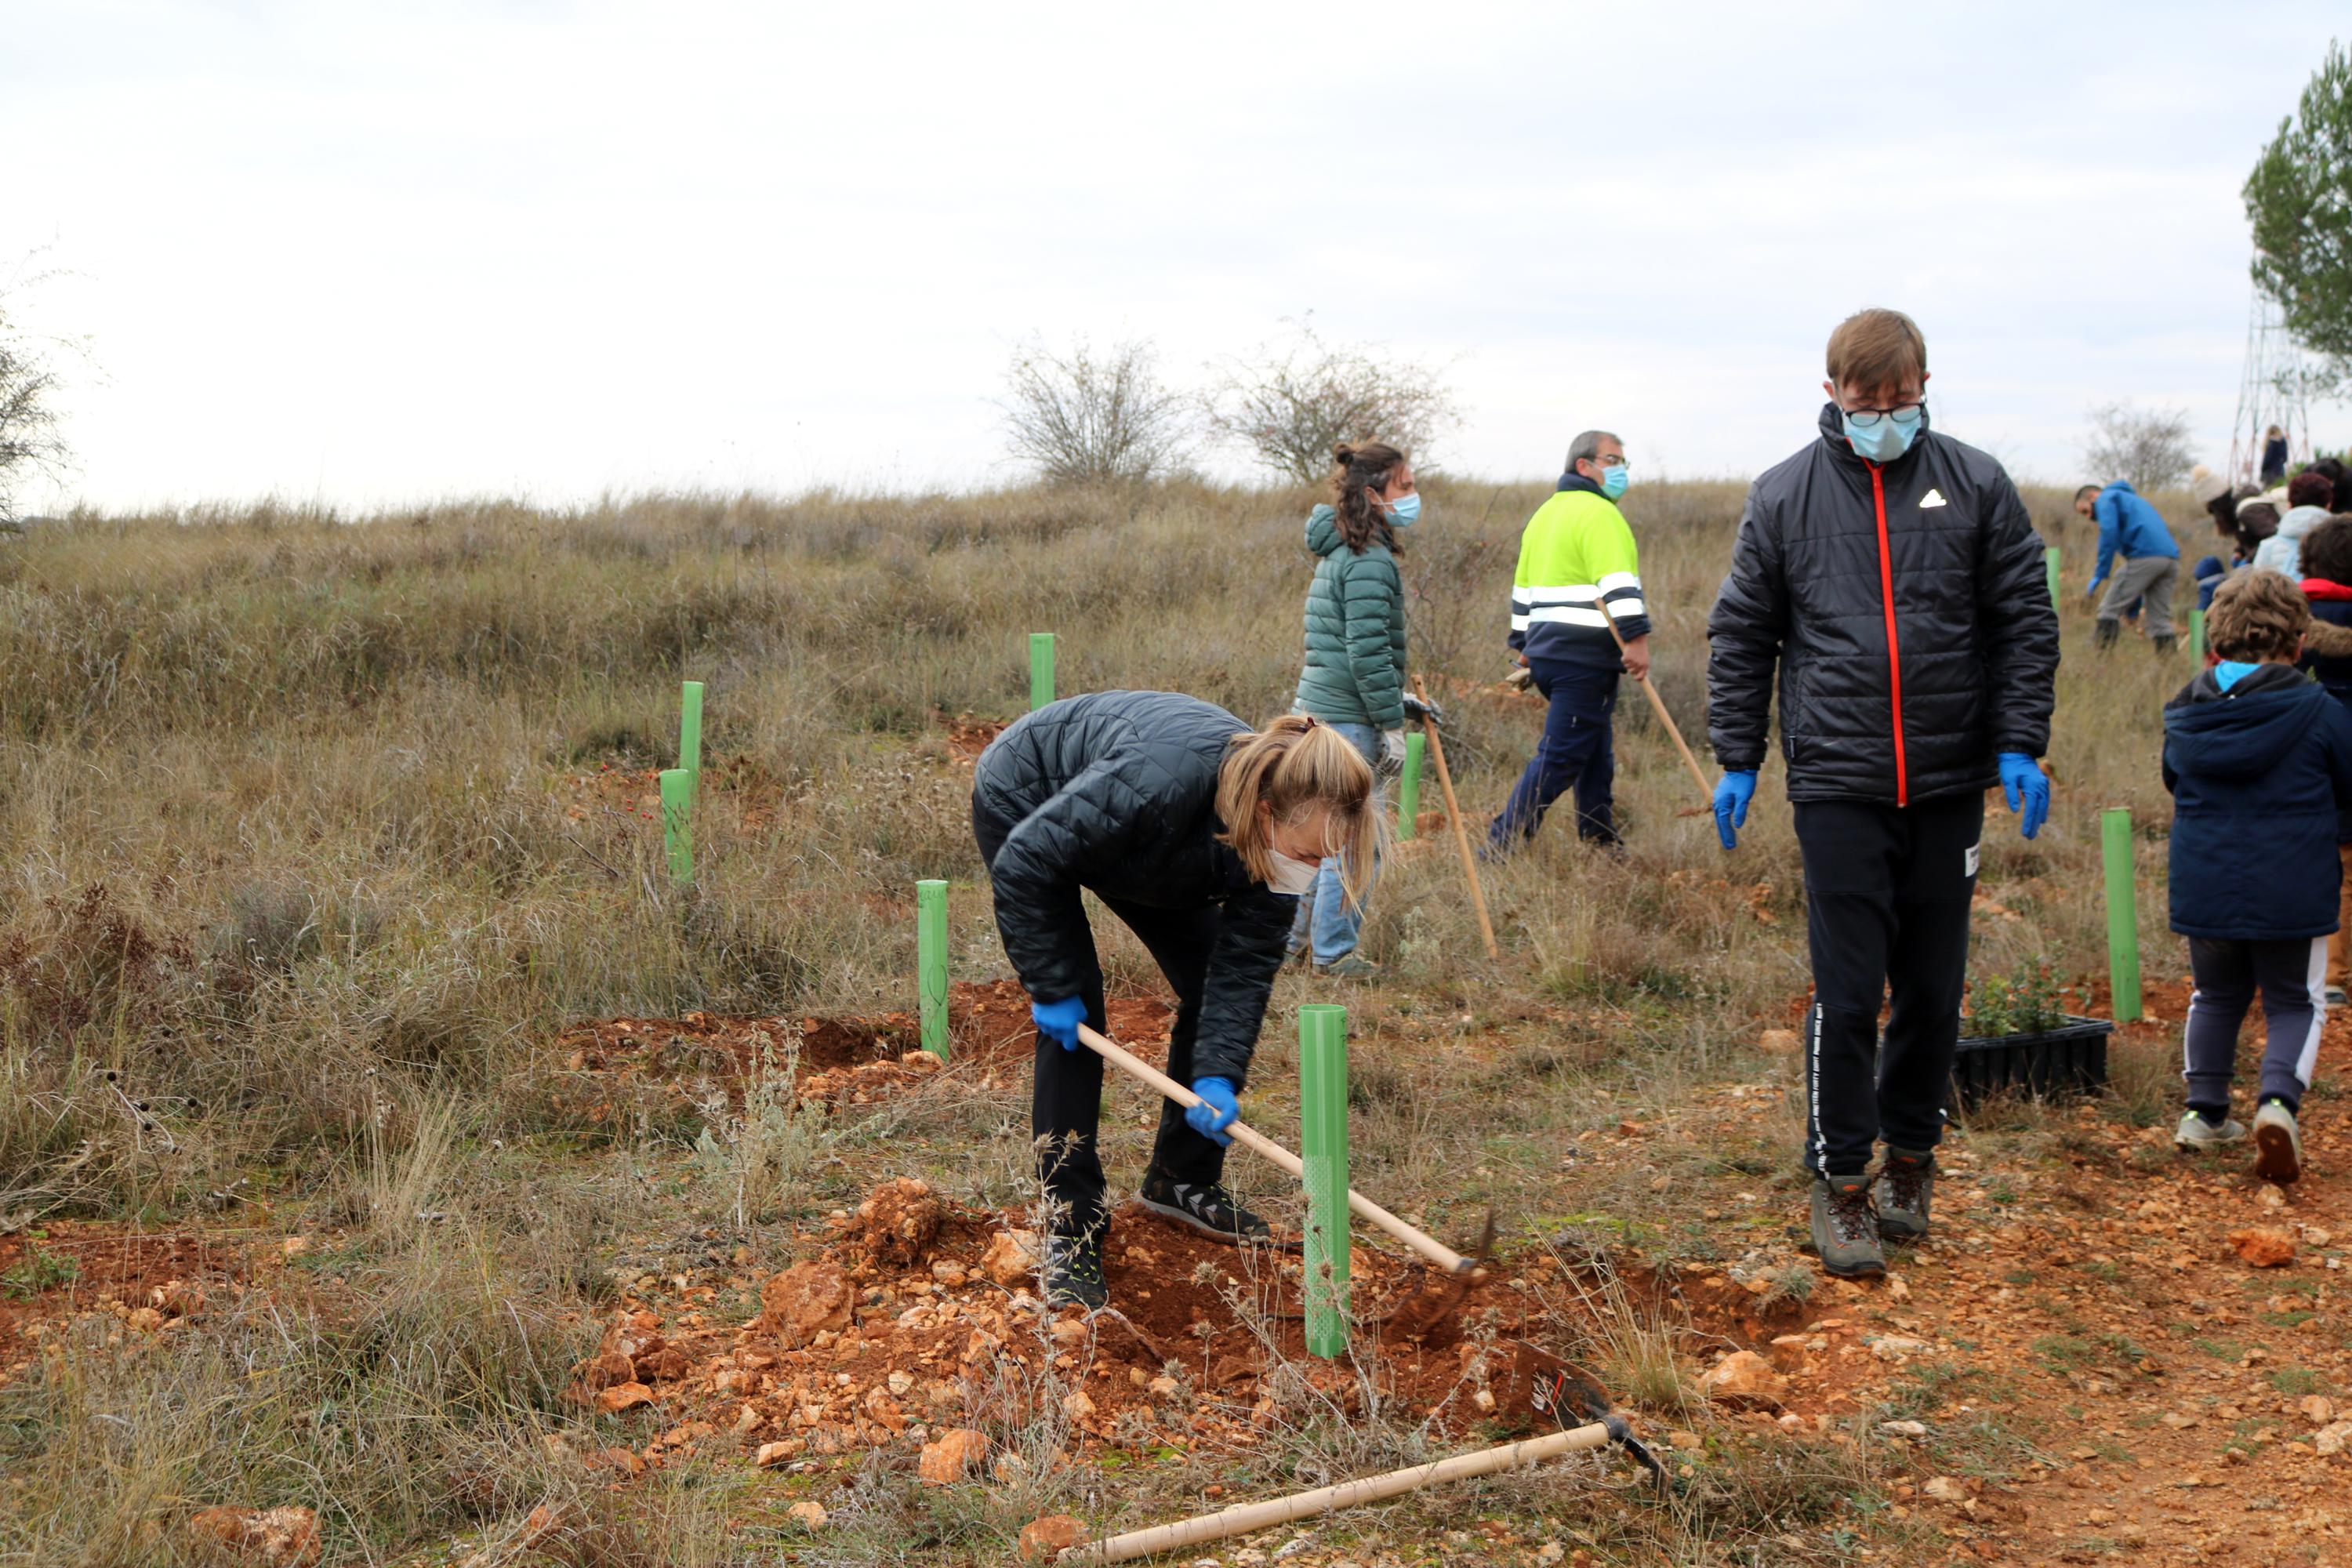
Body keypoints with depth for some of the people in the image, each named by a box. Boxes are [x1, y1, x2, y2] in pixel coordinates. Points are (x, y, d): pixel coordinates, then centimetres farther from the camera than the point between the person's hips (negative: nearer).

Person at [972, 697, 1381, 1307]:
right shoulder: (1161, 781, -45)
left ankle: (1182, 1181, 18)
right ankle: (1071, 1226, -9)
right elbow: (1026, 862, -34)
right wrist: (1052, 987, -27)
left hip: (1137, 848, 7)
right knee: (1074, 1010, -16)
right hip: (1024, 811, -6)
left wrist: (1218, 1075, -30)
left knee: (1212, 984, 1)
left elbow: (1246, 963, -19)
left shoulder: (1277, 833, -24)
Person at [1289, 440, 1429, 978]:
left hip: (1319, 707, 10)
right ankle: (1333, 951, 6)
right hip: (1347, 718, -10)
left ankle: (1297, 935, 27)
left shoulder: (1343, 551, 16)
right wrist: (1392, 722, -15)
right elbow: (1367, 650, -21)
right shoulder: (1369, 560, -17)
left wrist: (1396, 699, 23)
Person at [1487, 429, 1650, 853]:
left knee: (1595, 756, 17)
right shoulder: (1598, 512, -10)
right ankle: (1503, 846, -10)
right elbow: (1617, 583, -22)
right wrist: (1635, 637, -26)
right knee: (1559, 758, -8)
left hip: (1547, 652, 10)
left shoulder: (1545, 513, 21)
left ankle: (1601, 844, 21)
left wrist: (1523, 644, 30)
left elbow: (1523, 585, 26)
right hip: (1585, 658, -10)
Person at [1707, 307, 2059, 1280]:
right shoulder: (1785, 496, 4)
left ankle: (1911, 1153, 27)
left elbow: (2025, 621, 6)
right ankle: (1841, 1179, 10)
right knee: (1847, 995, -3)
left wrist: (2020, 745, -2)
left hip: (1950, 787, 1)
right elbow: (1740, 636, 9)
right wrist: (1737, 759, 4)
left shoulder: (1976, 486, 4)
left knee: (1933, 991, 9)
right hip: (1838, 786, -1)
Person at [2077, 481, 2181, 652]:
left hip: (2145, 555, -8)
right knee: (2160, 617, 11)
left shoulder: (2106, 498, 10)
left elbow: (2109, 533, -10)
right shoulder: (2132, 499, 36)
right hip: (2171, 557, 8)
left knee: (2110, 611, -2)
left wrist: (2099, 574, -9)